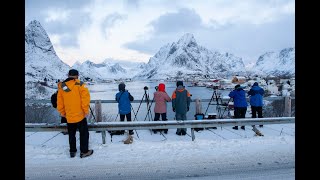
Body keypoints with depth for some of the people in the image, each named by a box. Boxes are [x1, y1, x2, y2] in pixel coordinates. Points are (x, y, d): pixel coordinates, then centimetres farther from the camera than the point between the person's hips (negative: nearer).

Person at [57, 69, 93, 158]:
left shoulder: (61, 87, 2)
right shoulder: (80, 84, -10)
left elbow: (59, 102, 7)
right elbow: (85, 98, -18)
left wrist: (62, 113, 20)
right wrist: (86, 110, -7)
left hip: (69, 117, 4)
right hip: (80, 115, -4)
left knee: (71, 134, 20)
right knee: (84, 133, 9)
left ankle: (72, 151, 30)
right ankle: (84, 152, 15)